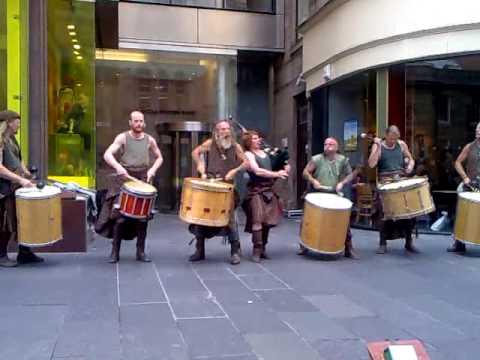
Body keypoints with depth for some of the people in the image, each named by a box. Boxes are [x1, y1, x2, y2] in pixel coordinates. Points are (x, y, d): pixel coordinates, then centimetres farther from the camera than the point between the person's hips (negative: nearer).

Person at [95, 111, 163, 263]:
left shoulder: (149, 140, 6)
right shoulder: (122, 138, -3)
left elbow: (159, 158, 17)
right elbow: (107, 155, -15)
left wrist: (153, 169, -2)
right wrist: (118, 166, -33)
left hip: (143, 179, 3)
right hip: (124, 178, -3)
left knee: (143, 216, 2)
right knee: (120, 216, -6)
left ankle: (141, 251, 13)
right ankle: (115, 252, 5)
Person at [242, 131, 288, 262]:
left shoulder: (265, 153, 17)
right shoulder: (248, 155, -5)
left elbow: (272, 168, 23)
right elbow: (257, 171, -18)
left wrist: (283, 170, 3)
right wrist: (277, 174, -20)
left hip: (269, 190, 7)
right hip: (256, 191, -7)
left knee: (268, 221, 7)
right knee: (257, 220, -13)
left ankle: (263, 248, 18)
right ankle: (257, 250, -9)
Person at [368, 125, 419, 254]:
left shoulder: (402, 144, 8)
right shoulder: (377, 146, 0)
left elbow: (411, 159, 19)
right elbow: (371, 164, -14)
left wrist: (410, 165, -4)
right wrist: (378, 146, -17)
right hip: (385, 183, -3)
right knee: (384, 213, -4)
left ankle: (409, 242, 12)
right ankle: (383, 243, 6)